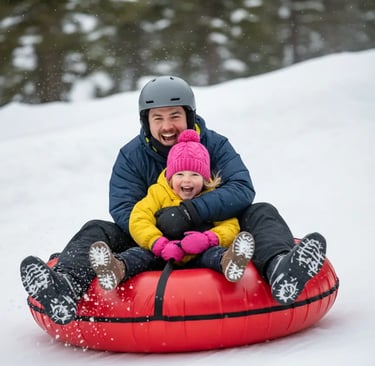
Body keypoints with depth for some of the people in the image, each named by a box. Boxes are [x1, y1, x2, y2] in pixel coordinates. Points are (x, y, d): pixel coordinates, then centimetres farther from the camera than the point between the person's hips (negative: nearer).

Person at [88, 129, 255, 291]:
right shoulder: (159, 194, 8)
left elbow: (230, 226, 0)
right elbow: (138, 221, -4)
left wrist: (209, 239, -24)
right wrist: (160, 245, -22)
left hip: (197, 260, -1)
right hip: (162, 261, 1)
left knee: (212, 252, -31)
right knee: (143, 254, -27)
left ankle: (226, 262, -67)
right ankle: (119, 267, -60)